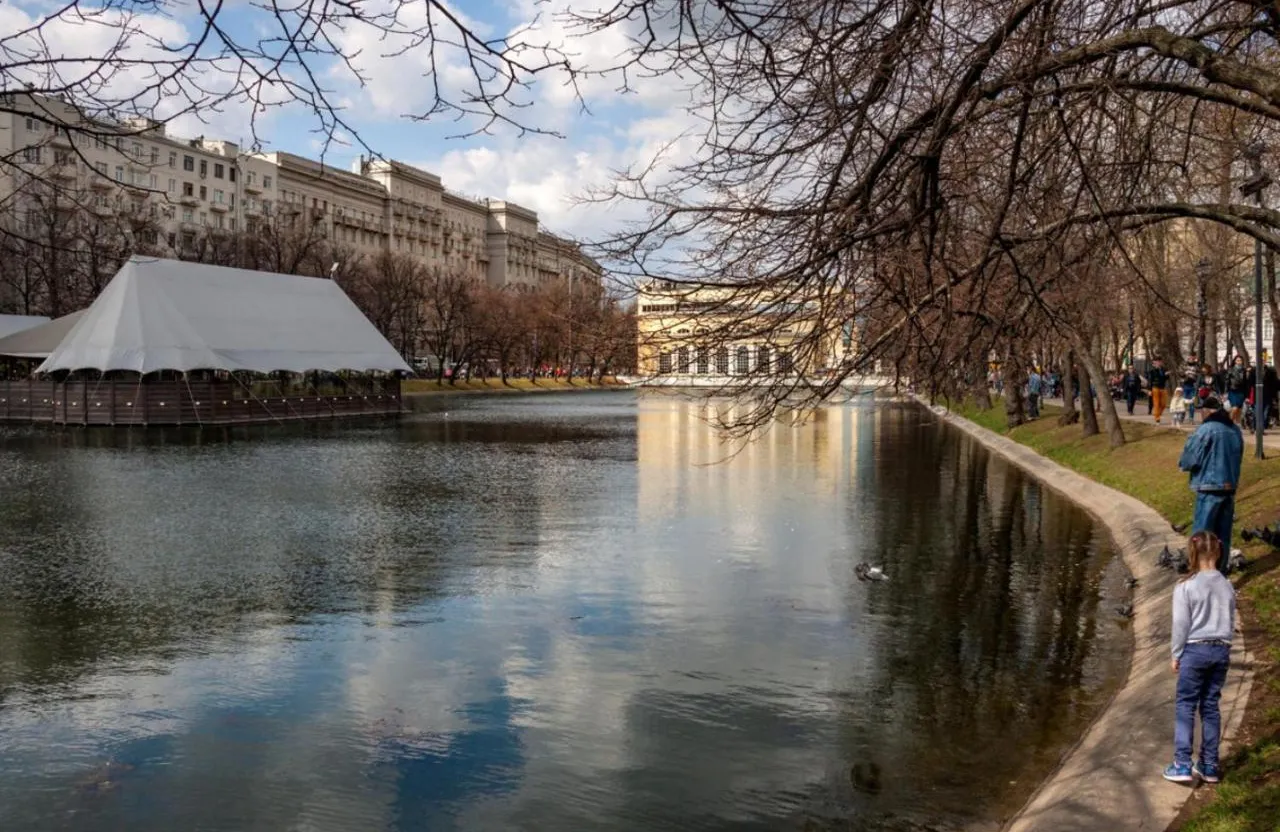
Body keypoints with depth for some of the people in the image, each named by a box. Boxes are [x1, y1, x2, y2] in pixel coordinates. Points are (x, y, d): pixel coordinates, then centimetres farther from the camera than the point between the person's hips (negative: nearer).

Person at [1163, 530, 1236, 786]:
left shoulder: (1186, 586, -12)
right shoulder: (1227, 586, 4)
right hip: (1221, 650, 5)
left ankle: (1182, 765, 0)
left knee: (1185, 706, 2)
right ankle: (1209, 765, 17)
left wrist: (1176, 655, 1)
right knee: (1211, 706, 11)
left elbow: (1181, 625, -9)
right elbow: (1231, 622, 10)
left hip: (1195, 650, -5)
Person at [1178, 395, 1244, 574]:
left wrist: (1183, 464, 8)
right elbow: (1238, 458, 17)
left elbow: (1189, 460, -13)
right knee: (1223, 536, 13)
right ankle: (1220, 575, 21)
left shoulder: (1206, 430, -15)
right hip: (1230, 487, 7)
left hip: (1210, 488, -7)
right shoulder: (1235, 430, 8)